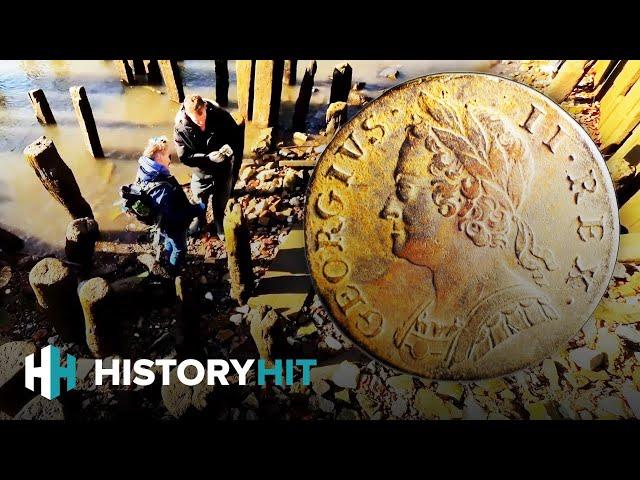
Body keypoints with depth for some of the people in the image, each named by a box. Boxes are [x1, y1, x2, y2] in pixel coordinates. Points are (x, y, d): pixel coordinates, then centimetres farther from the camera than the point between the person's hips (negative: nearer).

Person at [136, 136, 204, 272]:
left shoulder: (146, 172, -19)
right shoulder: (163, 190, -45)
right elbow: (177, 216, -36)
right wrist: (198, 209, -25)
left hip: (165, 223, 8)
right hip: (174, 226, -8)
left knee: (169, 242, 37)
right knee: (180, 249, 24)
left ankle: (169, 259, 65)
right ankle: (175, 268, 51)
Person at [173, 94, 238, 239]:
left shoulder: (221, 116, -24)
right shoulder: (181, 128, -25)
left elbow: (236, 135, -11)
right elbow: (185, 157, -22)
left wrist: (230, 147, -33)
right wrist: (208, 157, -37)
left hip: (224, 169, 0)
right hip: (201, 172, 0)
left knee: (221, 200, 23)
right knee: (200, 200, 25)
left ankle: (220, 223, 51)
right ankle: (199, 220, 56)